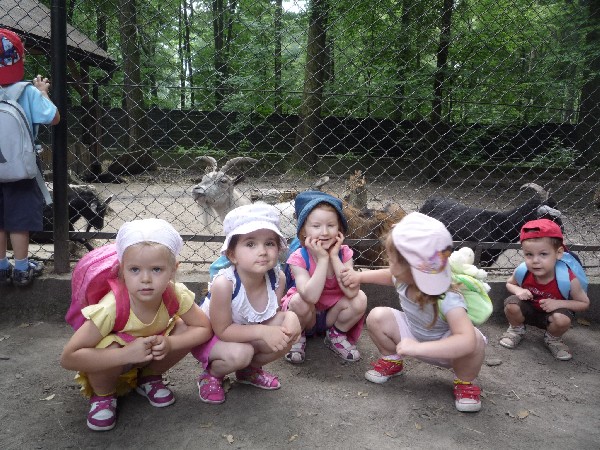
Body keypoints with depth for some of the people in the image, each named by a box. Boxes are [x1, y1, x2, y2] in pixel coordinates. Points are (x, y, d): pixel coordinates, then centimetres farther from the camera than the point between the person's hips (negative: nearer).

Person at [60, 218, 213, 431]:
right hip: (113, 366, -4)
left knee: (185, 328, -20)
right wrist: (127, 354, -43)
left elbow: (205, 328, -15)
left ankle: (149, 378, 7)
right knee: (108, 346, -36)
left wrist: (169, 343, -32)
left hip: (153, 355, 4)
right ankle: (102, 395, -2)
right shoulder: (112, 307, -36)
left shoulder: (176, 294, -26)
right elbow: (68, 357, -35)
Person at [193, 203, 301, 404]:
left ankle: (250, 370, 13)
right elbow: (223, 330, -27)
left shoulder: (277, 278, -20)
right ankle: (211, 374, 3)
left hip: (248, 334, 6)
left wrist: (289, 317, -27)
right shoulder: (224, 283, -35)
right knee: (239, 354, -34)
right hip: (211, 337, -5)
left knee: (286, 337, -16)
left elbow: (272, 313, -5)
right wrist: (262, 331, -35)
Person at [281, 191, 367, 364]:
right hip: (305, 316, -2)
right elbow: (311, 297, -37)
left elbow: (351, 292, -29)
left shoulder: (344, 253, -14)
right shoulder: (299, 258, -22)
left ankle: (336, 335, 3)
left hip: (333, 315, 3)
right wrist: (322, 258, -35)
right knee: (298, 301, -34)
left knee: (360, 299, -24)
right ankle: (297, 337, -2)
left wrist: (334, 256, -29)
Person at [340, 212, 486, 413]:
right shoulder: (403, 278, -20)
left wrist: (418, 348, -57)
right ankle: (392, 360, 12)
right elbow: (388, 276, 8)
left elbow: (467, 341, -53)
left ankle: (464, 382, -3)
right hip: (413, 335, 5)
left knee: (474, 340, -37)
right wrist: (360, 276, 1)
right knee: (377, 317, -19)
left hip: (444, 348, -4)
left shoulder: (448, 300, -39)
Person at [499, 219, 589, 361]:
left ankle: (553, 339, 4)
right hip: (529, 310, 2)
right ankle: (516, 329, 7)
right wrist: (518, 290, -25)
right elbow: (509, 283, -1)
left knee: (562, 320, -34)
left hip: (552, 313, -1)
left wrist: (559, 303, -30)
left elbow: (584, 303, -14)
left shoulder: (568, 279, -30)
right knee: (511, 304, -28)